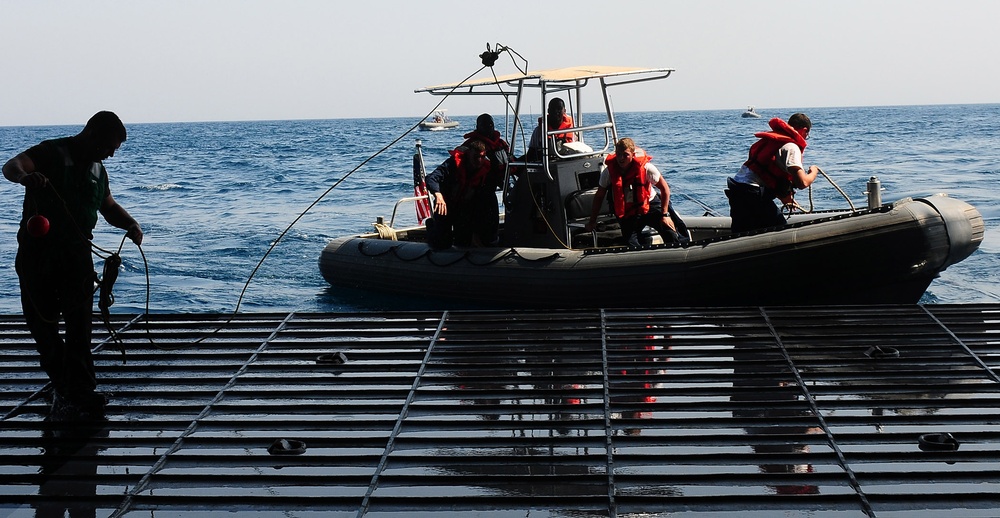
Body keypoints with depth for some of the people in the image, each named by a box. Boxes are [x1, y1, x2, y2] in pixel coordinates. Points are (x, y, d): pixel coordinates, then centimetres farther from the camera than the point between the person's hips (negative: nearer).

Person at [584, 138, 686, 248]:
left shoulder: (646, 168, -17)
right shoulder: (609, 171, -12)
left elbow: (665, 189, -6)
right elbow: (599, 197, 2)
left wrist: (665, 214, -11)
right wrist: (592, 222, 5)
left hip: (649, 204, -2)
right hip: (626, 213, 2)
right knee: (632, 245, -18)